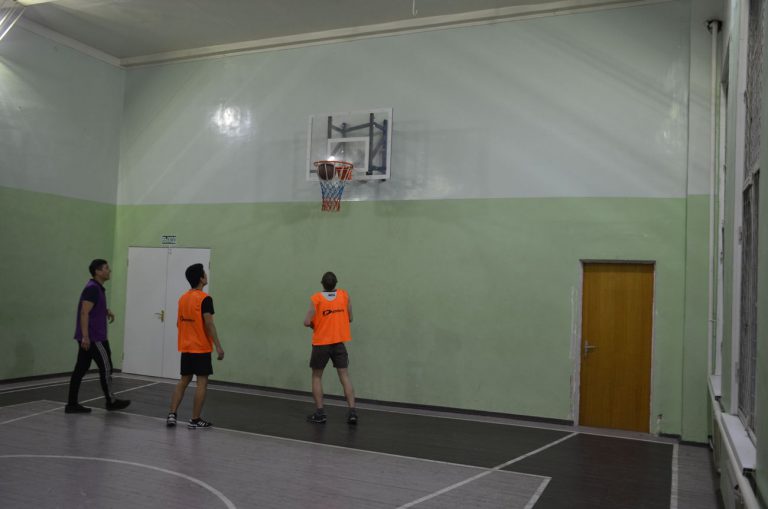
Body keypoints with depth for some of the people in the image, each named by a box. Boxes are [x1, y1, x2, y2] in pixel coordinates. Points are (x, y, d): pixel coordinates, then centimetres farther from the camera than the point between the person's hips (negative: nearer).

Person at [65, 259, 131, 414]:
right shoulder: (92, 288, -15)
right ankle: (111, 401, 10)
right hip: (93, 337, -10)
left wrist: (106, 310, 17)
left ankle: (72, 404, 10)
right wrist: (85, 336, -26)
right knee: (105, 367, 0)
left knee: (81, 369, 8)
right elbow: (84, 312, -22)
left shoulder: (97, 288, 16)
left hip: (90, 337, 10)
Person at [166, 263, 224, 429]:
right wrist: (218, 346, -17)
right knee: (202, 382, 0)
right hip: (201, 348, -7)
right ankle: (195, 420, 3)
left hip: (186, 347, 7)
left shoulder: (183, 298, 9)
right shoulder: (205, 299, -14)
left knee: (184, 380, 14)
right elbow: (209, 324, -19)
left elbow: (179, 323, 14)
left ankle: (171, 414, 9)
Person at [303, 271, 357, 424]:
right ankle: (352, 412, -4)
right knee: (345, 376, 4)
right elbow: (350, 318, 7)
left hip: (321, 343, -2)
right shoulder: (345, 295, -1)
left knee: (316, 377, 12)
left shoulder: (316, 298, -11)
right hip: (339, 342, 2)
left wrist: (314, 325, 8)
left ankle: (320, 413, 10)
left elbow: (307, 322, -13)